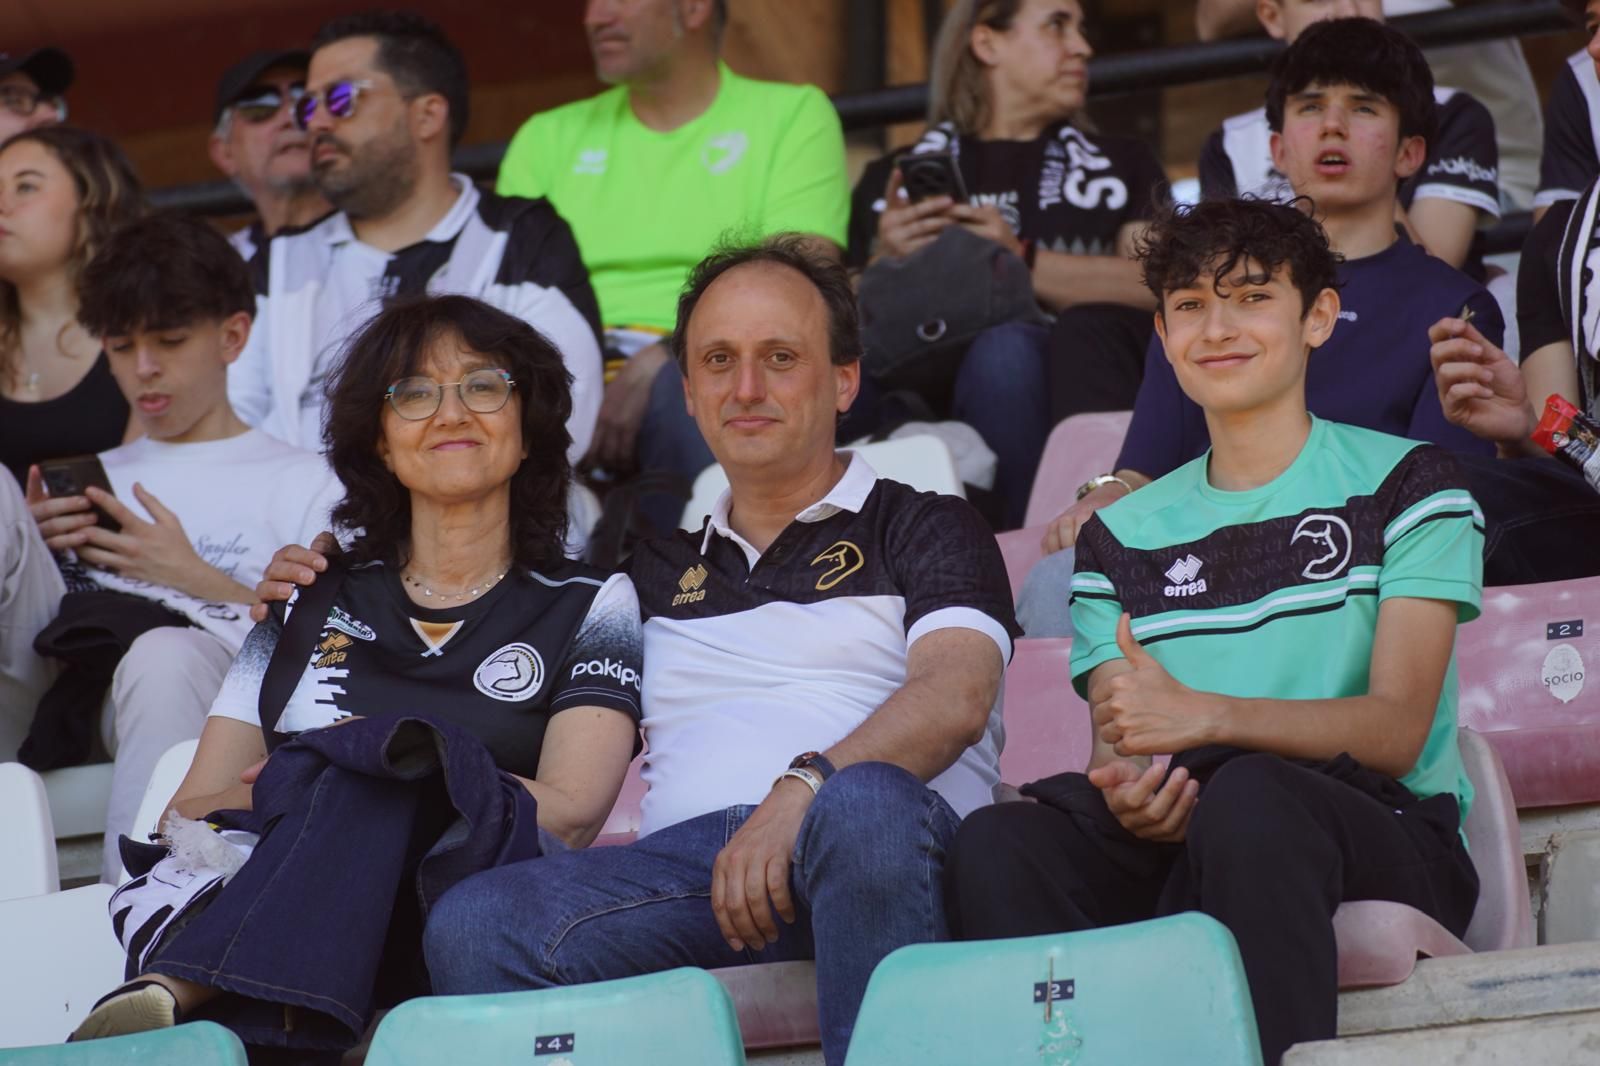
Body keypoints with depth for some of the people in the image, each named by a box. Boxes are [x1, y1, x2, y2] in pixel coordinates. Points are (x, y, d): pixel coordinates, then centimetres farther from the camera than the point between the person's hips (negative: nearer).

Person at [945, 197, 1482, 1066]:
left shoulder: (1404, 482, 7)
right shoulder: (1120, 537, 20)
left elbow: (1398, 729, -6)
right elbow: (1113, 742, 9)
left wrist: (1206, 717, -23)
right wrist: (1125, 795, -18)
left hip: (1390, 843, -3)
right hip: (1176, 844, 3)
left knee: (1247, 795, -39)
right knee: (996, 844, -28)